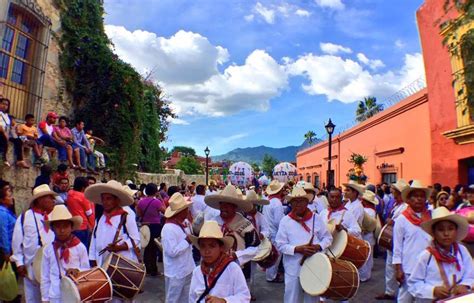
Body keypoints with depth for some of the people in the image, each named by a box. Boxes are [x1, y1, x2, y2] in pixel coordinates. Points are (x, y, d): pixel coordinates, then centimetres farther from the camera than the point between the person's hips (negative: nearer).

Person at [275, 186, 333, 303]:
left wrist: (318, 246, -14)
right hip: (293, 269, -1)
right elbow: (281, 245, -6)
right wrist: (297, 249, -20)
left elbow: (328, 238, 5)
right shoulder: (285, 220, -6)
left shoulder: (316, 218, -1)